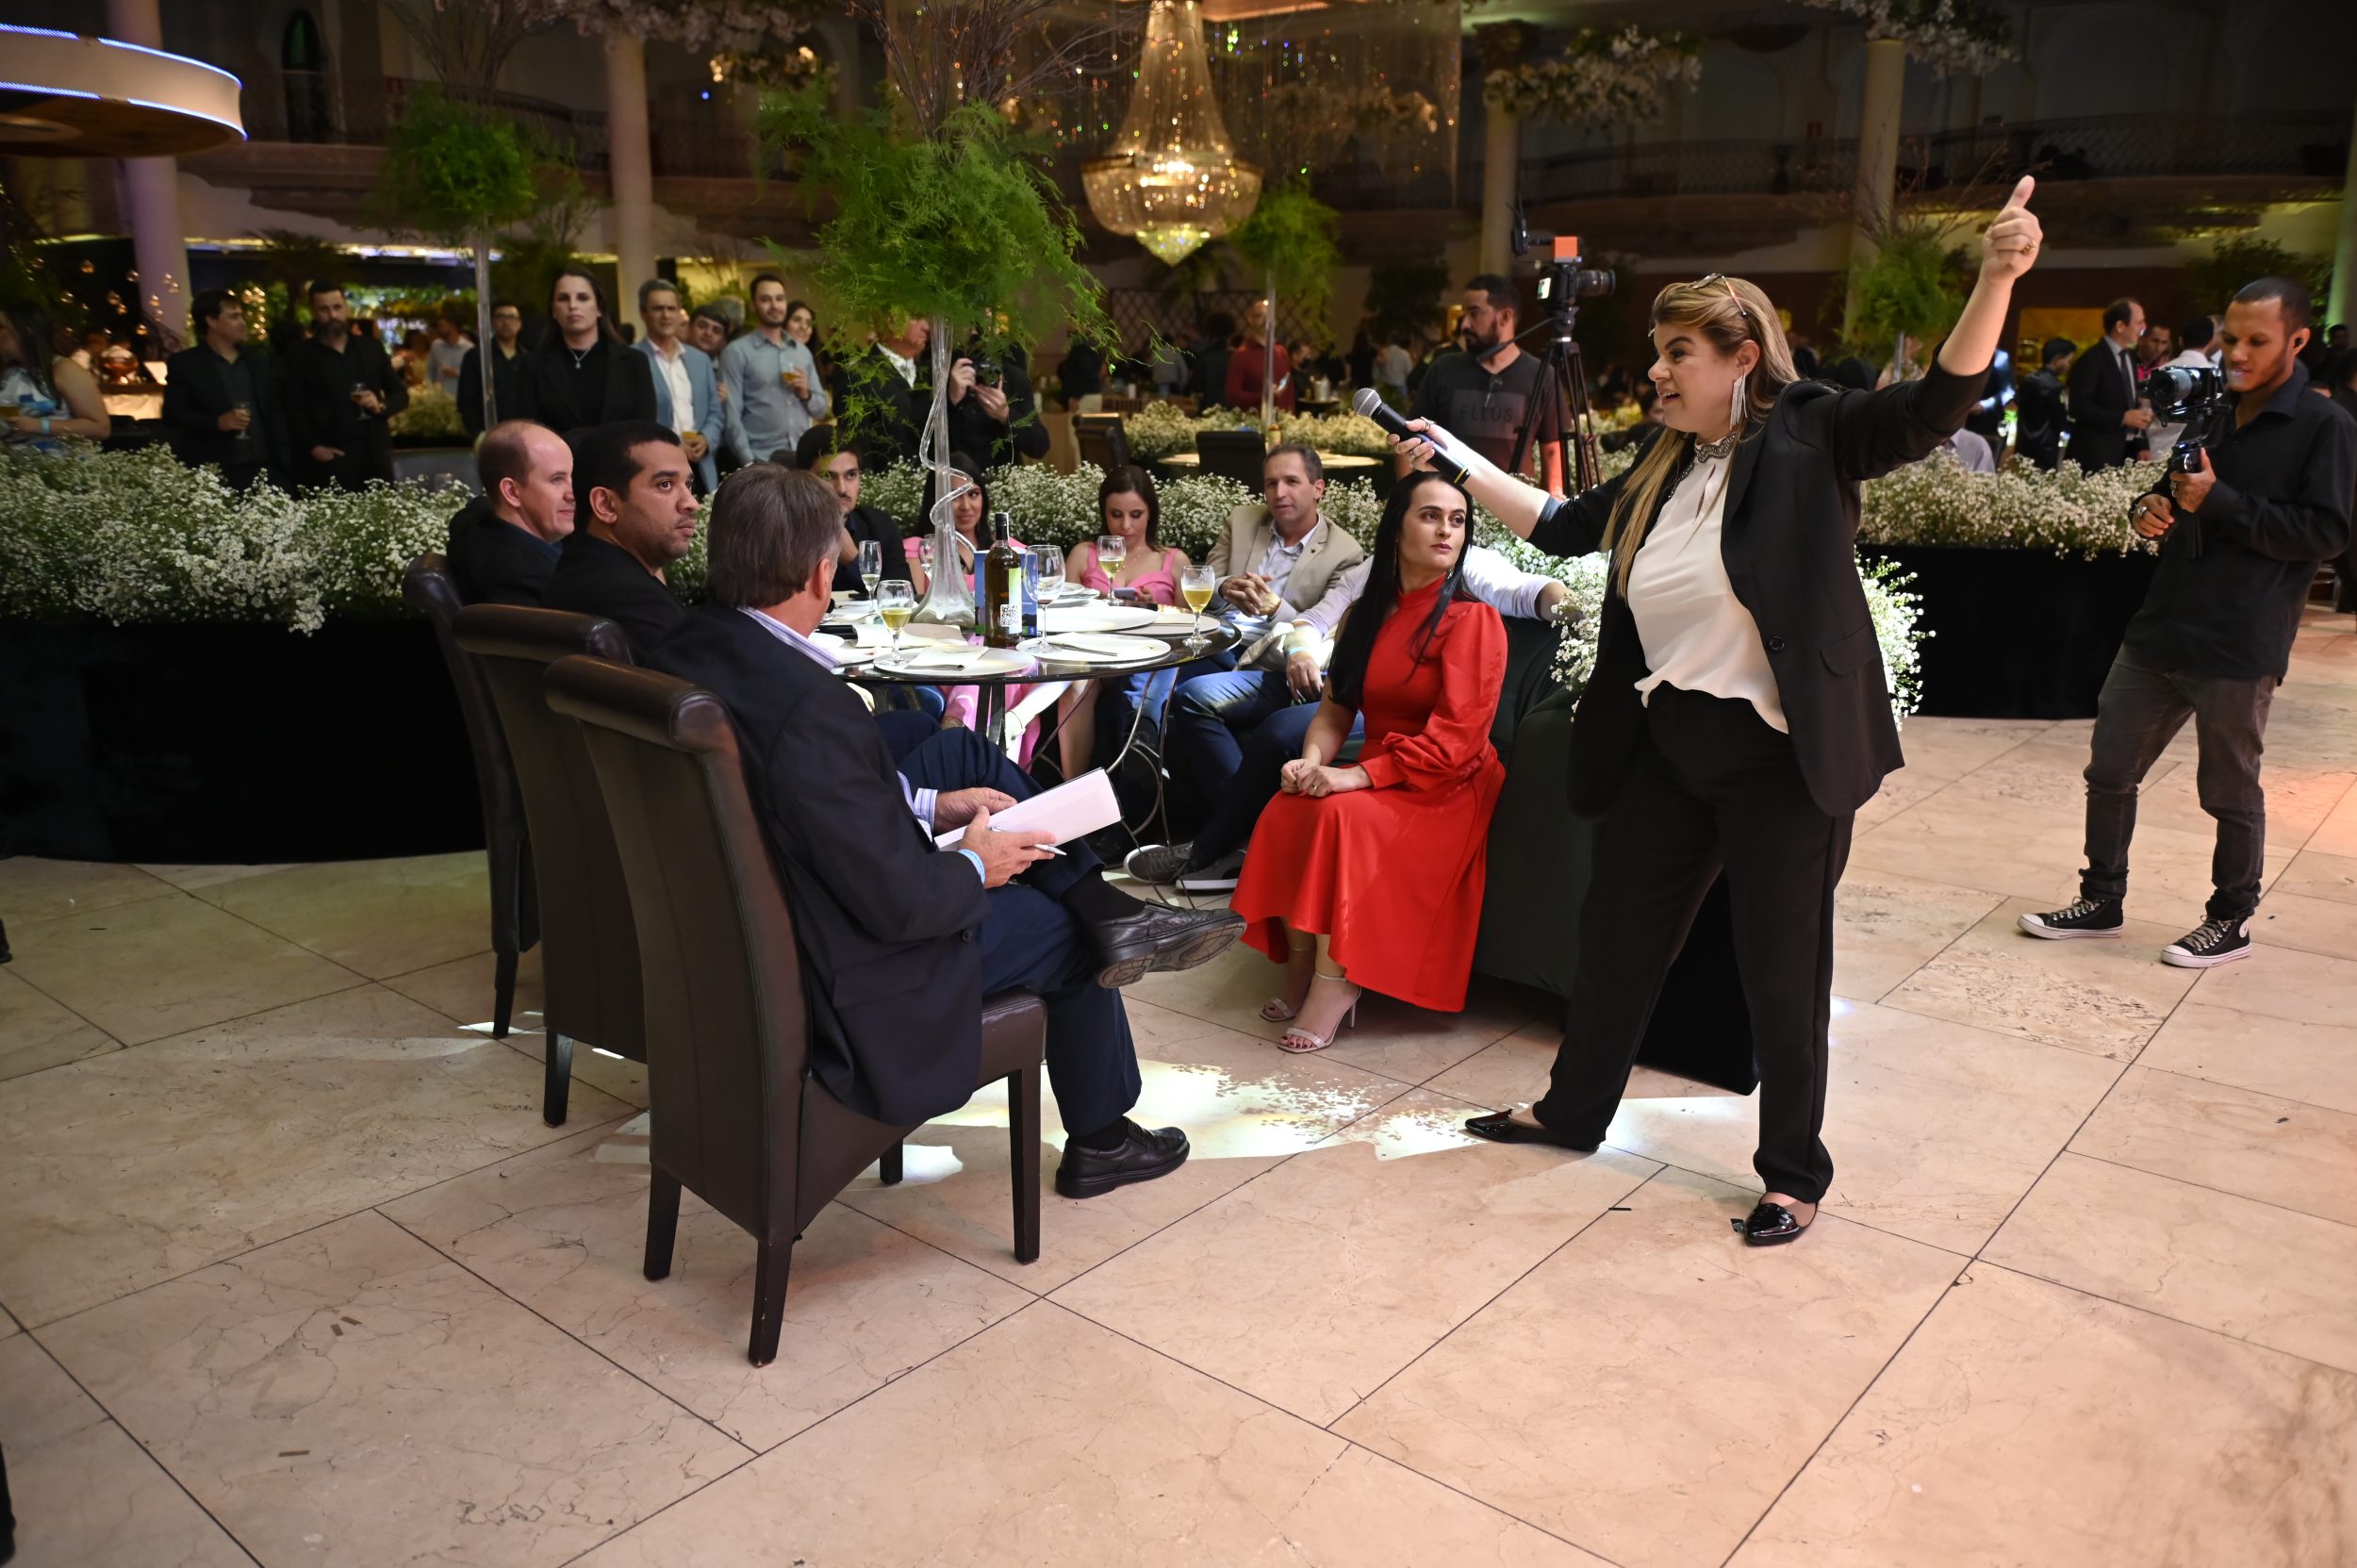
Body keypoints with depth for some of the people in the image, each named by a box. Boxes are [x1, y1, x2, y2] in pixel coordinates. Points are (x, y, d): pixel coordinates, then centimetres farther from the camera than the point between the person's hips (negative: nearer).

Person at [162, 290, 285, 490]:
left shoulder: (254, 362, 18)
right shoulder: (184, 363, 3)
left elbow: (272, 415, 18)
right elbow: (172, 414, -2)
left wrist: (282, 465, 9)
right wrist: (217, 422, -18)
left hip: (262, 470, 4)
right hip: (213, 474, -4)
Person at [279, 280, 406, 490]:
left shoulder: (371, 346, 13)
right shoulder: (300, 355, 5)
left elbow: (401, 393, 15)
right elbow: (293, 409, 2)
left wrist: (381, 406, -6)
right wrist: (312, 447, -11)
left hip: (374, 457, 3)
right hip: (330, 461, -3)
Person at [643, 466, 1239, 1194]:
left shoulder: (679, 656, -7)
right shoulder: (810, 707, -34)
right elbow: (899, 903, -27)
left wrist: (931, 807, 7)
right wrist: (975, 866, -8)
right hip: (836, 987, -8)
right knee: (1063, 928, 14)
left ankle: (1108, 911, 13)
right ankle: (1099, 1141, 35)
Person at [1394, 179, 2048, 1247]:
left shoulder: (1809, 438, -10)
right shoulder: (1665, 470, 8)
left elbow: (1936, 406, -24)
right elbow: (1560, 524, 17)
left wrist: (1996, 279, -38)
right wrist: (1460, 463, 17)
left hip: (1780, 758, -6)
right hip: (1668, 746, 7)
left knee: (1781, 970, 6)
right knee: (1616, 931, 18)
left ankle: (1794, 1171, 27)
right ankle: (1573, 1110, 39)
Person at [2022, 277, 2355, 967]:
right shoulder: (2211, 417, 14)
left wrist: (2218, 501, -19)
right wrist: (2150, 509, -1)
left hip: (2238, 649, -6)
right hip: (2159, 631, 7)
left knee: (2230, 793, 7)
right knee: (2109, 772, 10)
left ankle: (2231, 922, 24)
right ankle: (2101, 901, 25)